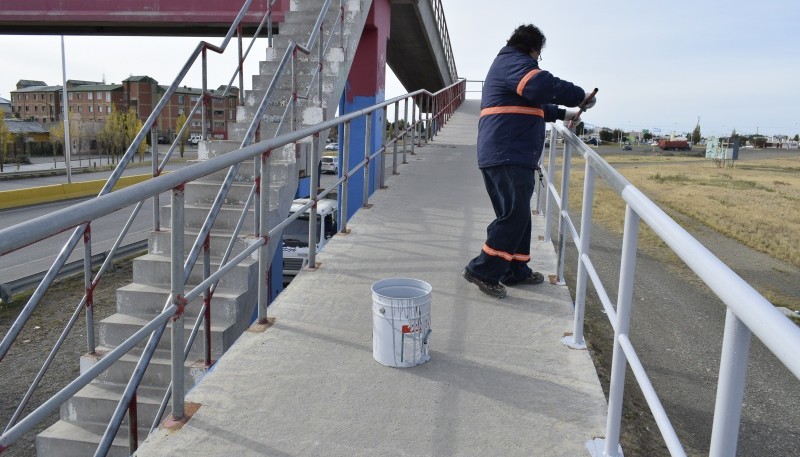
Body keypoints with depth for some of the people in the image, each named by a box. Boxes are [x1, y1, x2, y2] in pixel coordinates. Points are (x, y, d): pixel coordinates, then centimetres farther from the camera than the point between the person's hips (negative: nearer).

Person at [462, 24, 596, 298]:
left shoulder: (508, 64, 30)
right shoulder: (515, 61, -5)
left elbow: (533, 105, 41)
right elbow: (543, 87, -24)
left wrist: (563, 114, 39)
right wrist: (581, 97, -11)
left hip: (508, 155, 11)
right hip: (508, 156, -11)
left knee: (518, 215, 15)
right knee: (515, 215, -11)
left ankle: (516, 271, 22)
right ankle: (482, 271, -8)